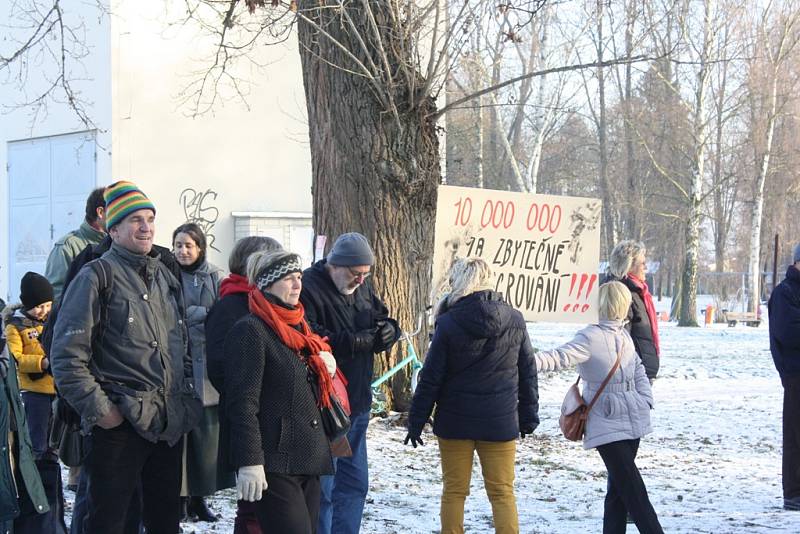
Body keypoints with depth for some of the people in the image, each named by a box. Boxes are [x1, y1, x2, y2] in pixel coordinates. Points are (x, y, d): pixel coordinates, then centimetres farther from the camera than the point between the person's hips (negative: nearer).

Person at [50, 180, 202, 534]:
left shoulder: (164, 276, 16)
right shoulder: (97, 276, -6)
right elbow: (67, 355, -11)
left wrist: (186, 395, 13)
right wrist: (98, 410, -15)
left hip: (169, 424, 7)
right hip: (119, 425, -7)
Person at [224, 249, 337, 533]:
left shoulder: (299, 328, 19)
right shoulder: (250, 330, -8)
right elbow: (242, 402, -15)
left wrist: (326, 369, 9)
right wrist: (249, 463, -22)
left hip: (308, 460, 9)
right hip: (274, 464, -9)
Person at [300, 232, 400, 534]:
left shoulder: (362, 289, 11)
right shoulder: (309, 289, -16)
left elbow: (384, 318, 17)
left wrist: (388, 330, -7)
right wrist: (356, 342, -27)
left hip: (357, 403, 9)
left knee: (354, 484, 17)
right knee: (321, 489, -2)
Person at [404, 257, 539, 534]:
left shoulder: (449, 324, -11)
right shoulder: (515, 321, -1)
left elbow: (431, 379, -8)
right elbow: (528, 373, 6)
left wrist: (416, 420, 2)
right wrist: (529, 416, 16)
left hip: (455, 422, -2)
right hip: (500, 422, 2)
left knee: (454, 491, 9)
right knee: (502, 493, 7)